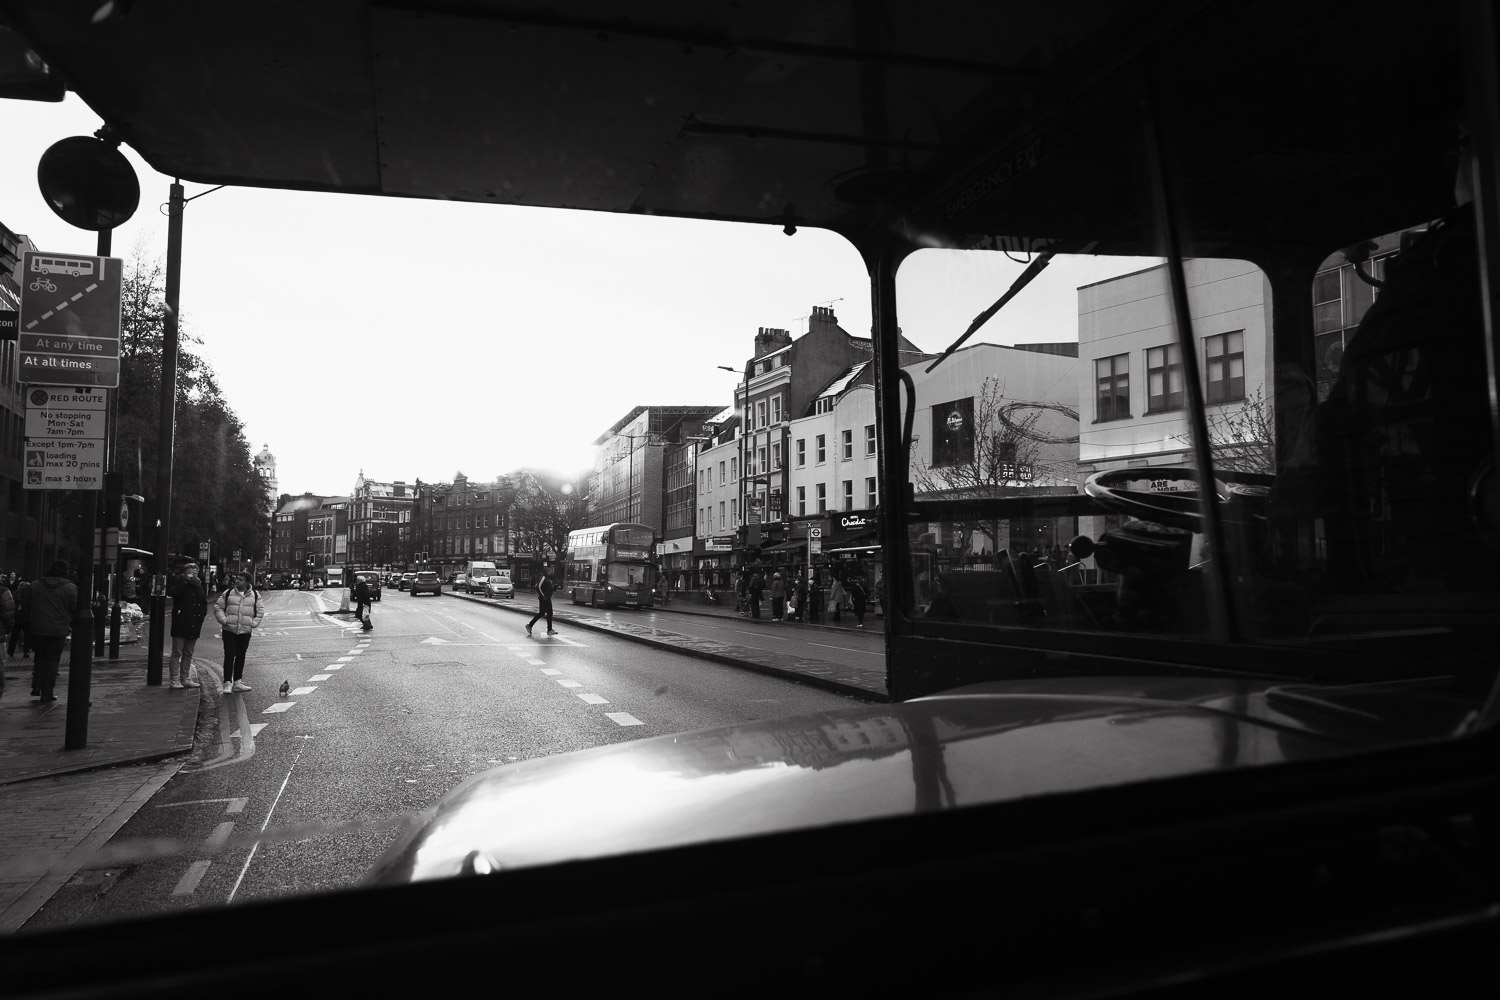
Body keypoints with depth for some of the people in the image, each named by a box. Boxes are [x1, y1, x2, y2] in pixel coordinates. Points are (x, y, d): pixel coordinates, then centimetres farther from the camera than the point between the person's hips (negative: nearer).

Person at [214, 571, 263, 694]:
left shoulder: (255, 595, 4)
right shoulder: (228, 593, 1)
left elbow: (259, 612, 10)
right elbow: (218, 607, 6)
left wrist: (253, 623, -2)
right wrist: (223, 620, -6)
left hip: (245, 632, 2)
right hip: (229, 630, -2)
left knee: (241, 656, 10)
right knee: (229, 656, -7)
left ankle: (237, 682, 19)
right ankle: (228, 683, -5)